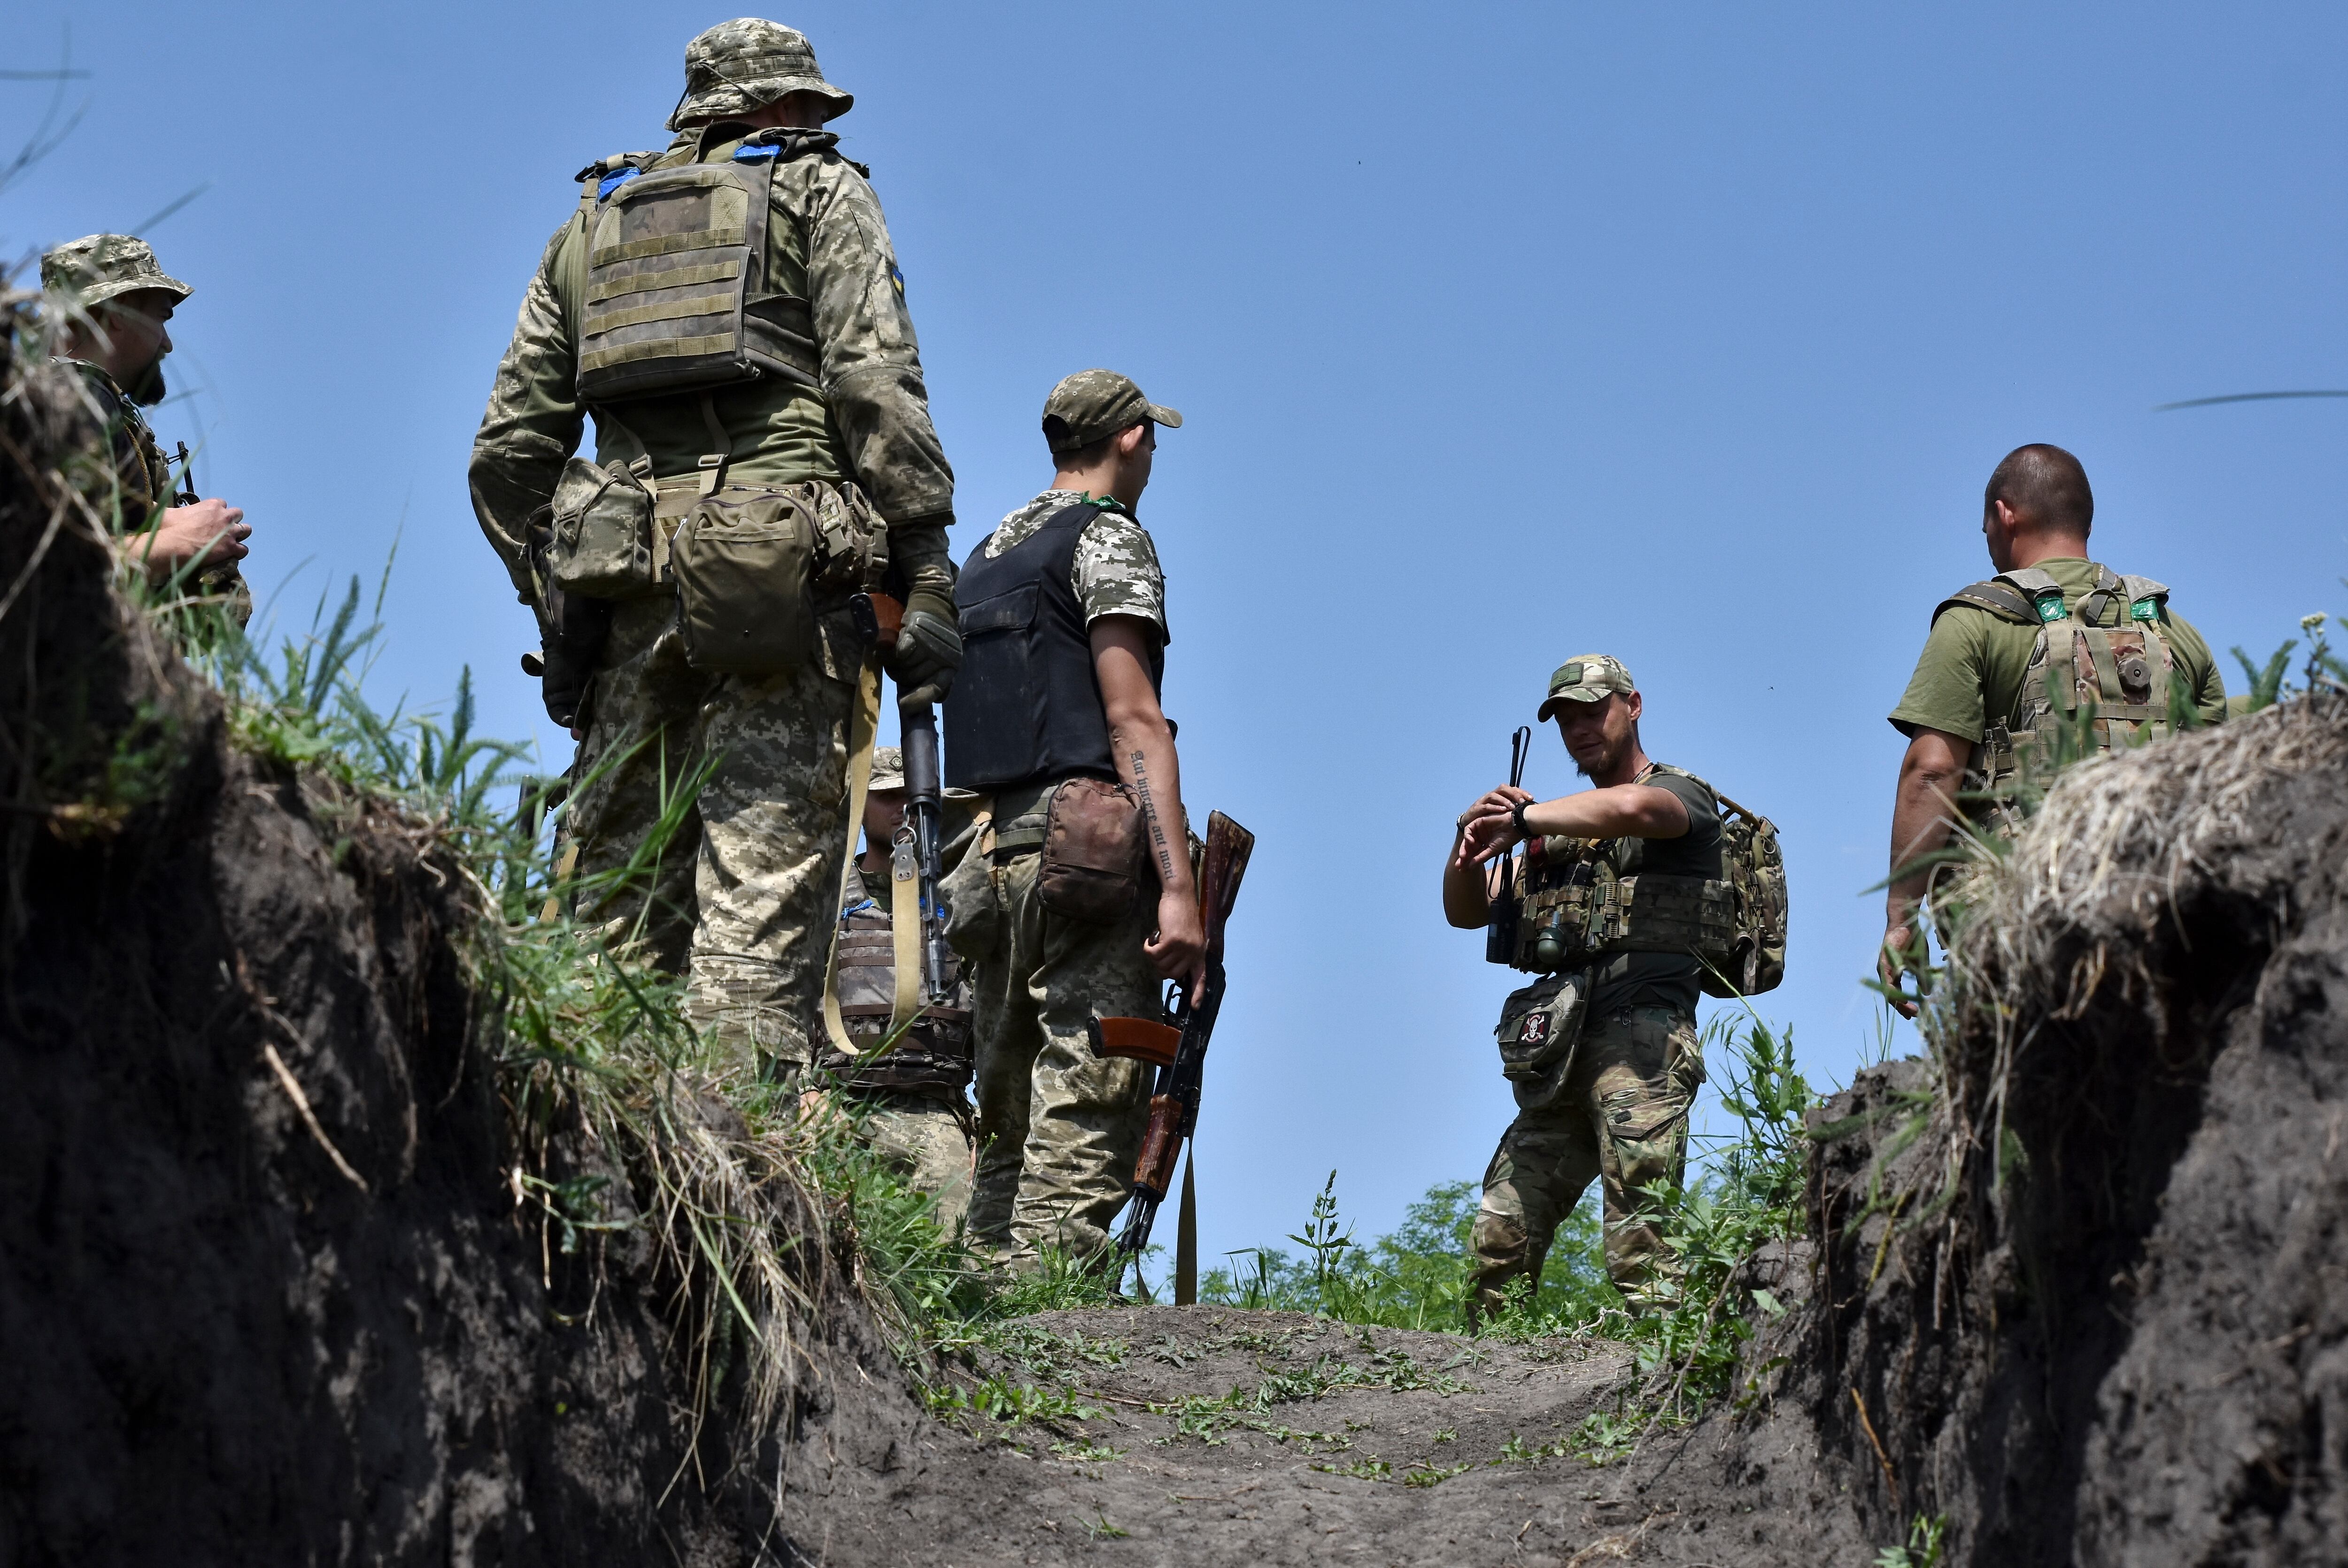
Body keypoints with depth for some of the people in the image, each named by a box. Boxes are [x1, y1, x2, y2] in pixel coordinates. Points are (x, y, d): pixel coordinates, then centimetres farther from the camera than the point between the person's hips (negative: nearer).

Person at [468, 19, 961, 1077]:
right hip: (782, 573, -4)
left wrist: (552, 604, 23)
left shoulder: (592, 220, 25)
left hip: (625, 576, 4)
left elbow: (508, 450, 19)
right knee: (763, 891, -10)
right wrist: (926, 579, -6)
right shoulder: (822, 194, 12)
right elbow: (877, 385, -4)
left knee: (617, 896, 7)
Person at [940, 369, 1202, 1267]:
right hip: (1086, 849, -8)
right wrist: (1178, 886, -18)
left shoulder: (985, 557, 24)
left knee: (1012, 1127, 10)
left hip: (993, 858, 8)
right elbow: (1133, 720, -12)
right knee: (1084, 1133, -12)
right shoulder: (1109, 537, -2)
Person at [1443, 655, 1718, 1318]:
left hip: (1639, 1038, -7)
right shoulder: (1561, 827, 27)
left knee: (1640, 1237, -16)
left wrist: (1519, 819, -11)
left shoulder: (1682, 794, 6)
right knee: (1500, 1239, 5)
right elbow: (1466, 912, 22)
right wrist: (1472, 835, 2)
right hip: (1557, 1055, 7)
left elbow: (1629, 809, -20)